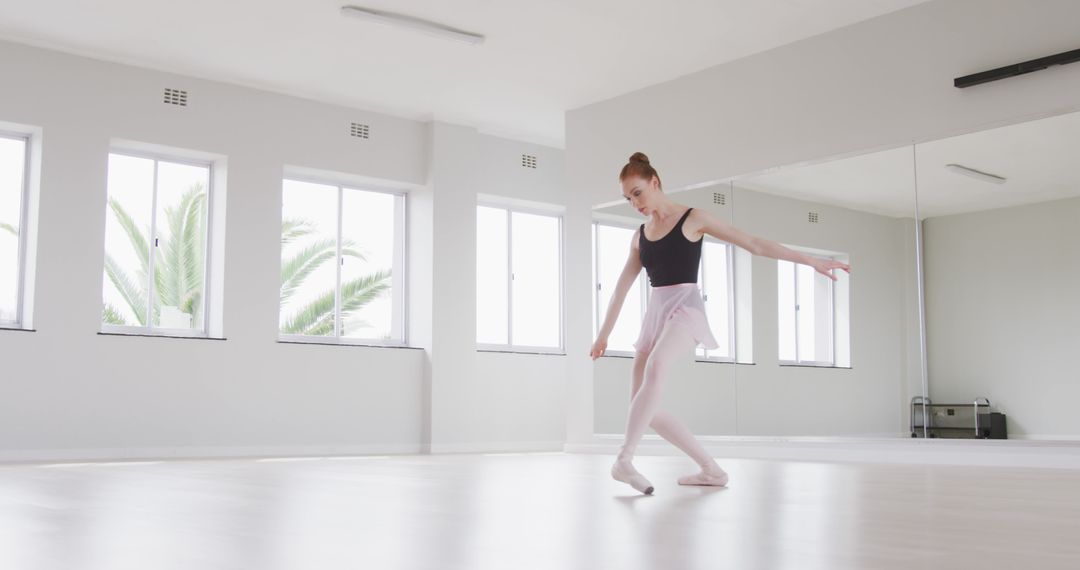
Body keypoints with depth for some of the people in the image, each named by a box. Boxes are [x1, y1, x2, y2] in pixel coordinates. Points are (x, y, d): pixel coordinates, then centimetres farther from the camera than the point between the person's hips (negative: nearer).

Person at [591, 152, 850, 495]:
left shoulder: (693, 219, 1)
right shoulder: (640, 236, 16)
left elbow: (754, 244, -1)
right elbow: (621, 288, 20)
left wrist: (811, 260, -4)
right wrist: (603, 334, 20)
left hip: (685, 308, -6)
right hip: (654, 314, 7)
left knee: (655, 366, -37)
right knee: (644, 409, -2)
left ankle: (624, 459, -40)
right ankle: (711, 470, 8)